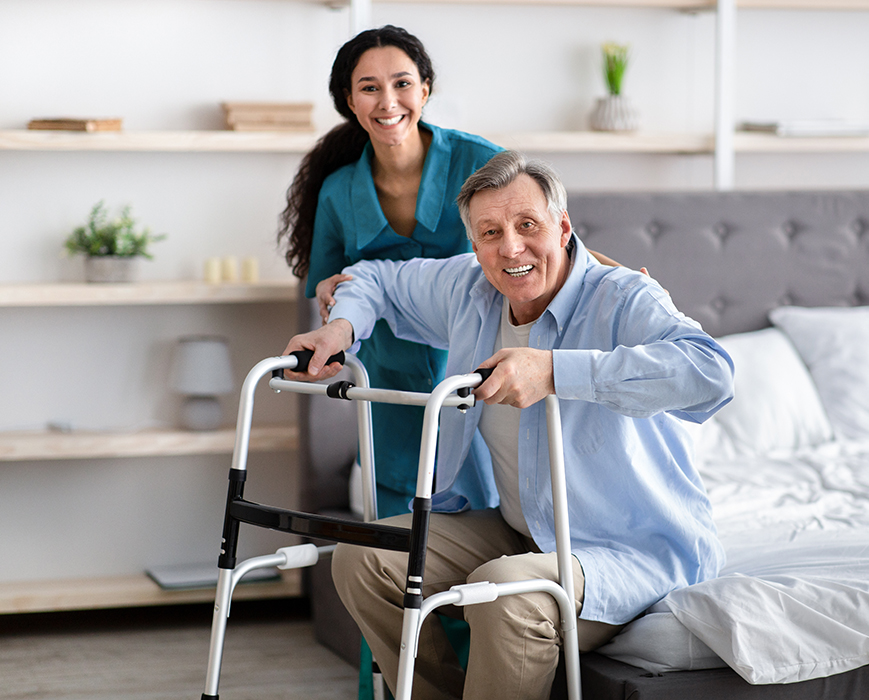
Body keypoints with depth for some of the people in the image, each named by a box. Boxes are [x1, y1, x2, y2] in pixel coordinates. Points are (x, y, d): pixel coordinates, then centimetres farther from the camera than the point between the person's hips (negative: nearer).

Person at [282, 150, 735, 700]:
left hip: (635, 548, -7)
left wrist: (555, 370, -44)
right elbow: (378, 278, 20)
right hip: (517, 529, 7)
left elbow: (711, 373, -41)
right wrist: (342, 328, -4)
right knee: (363, 559, -5)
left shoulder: (623, 301, -21)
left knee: (504, 591, -35)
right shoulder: (467, 290, 1)